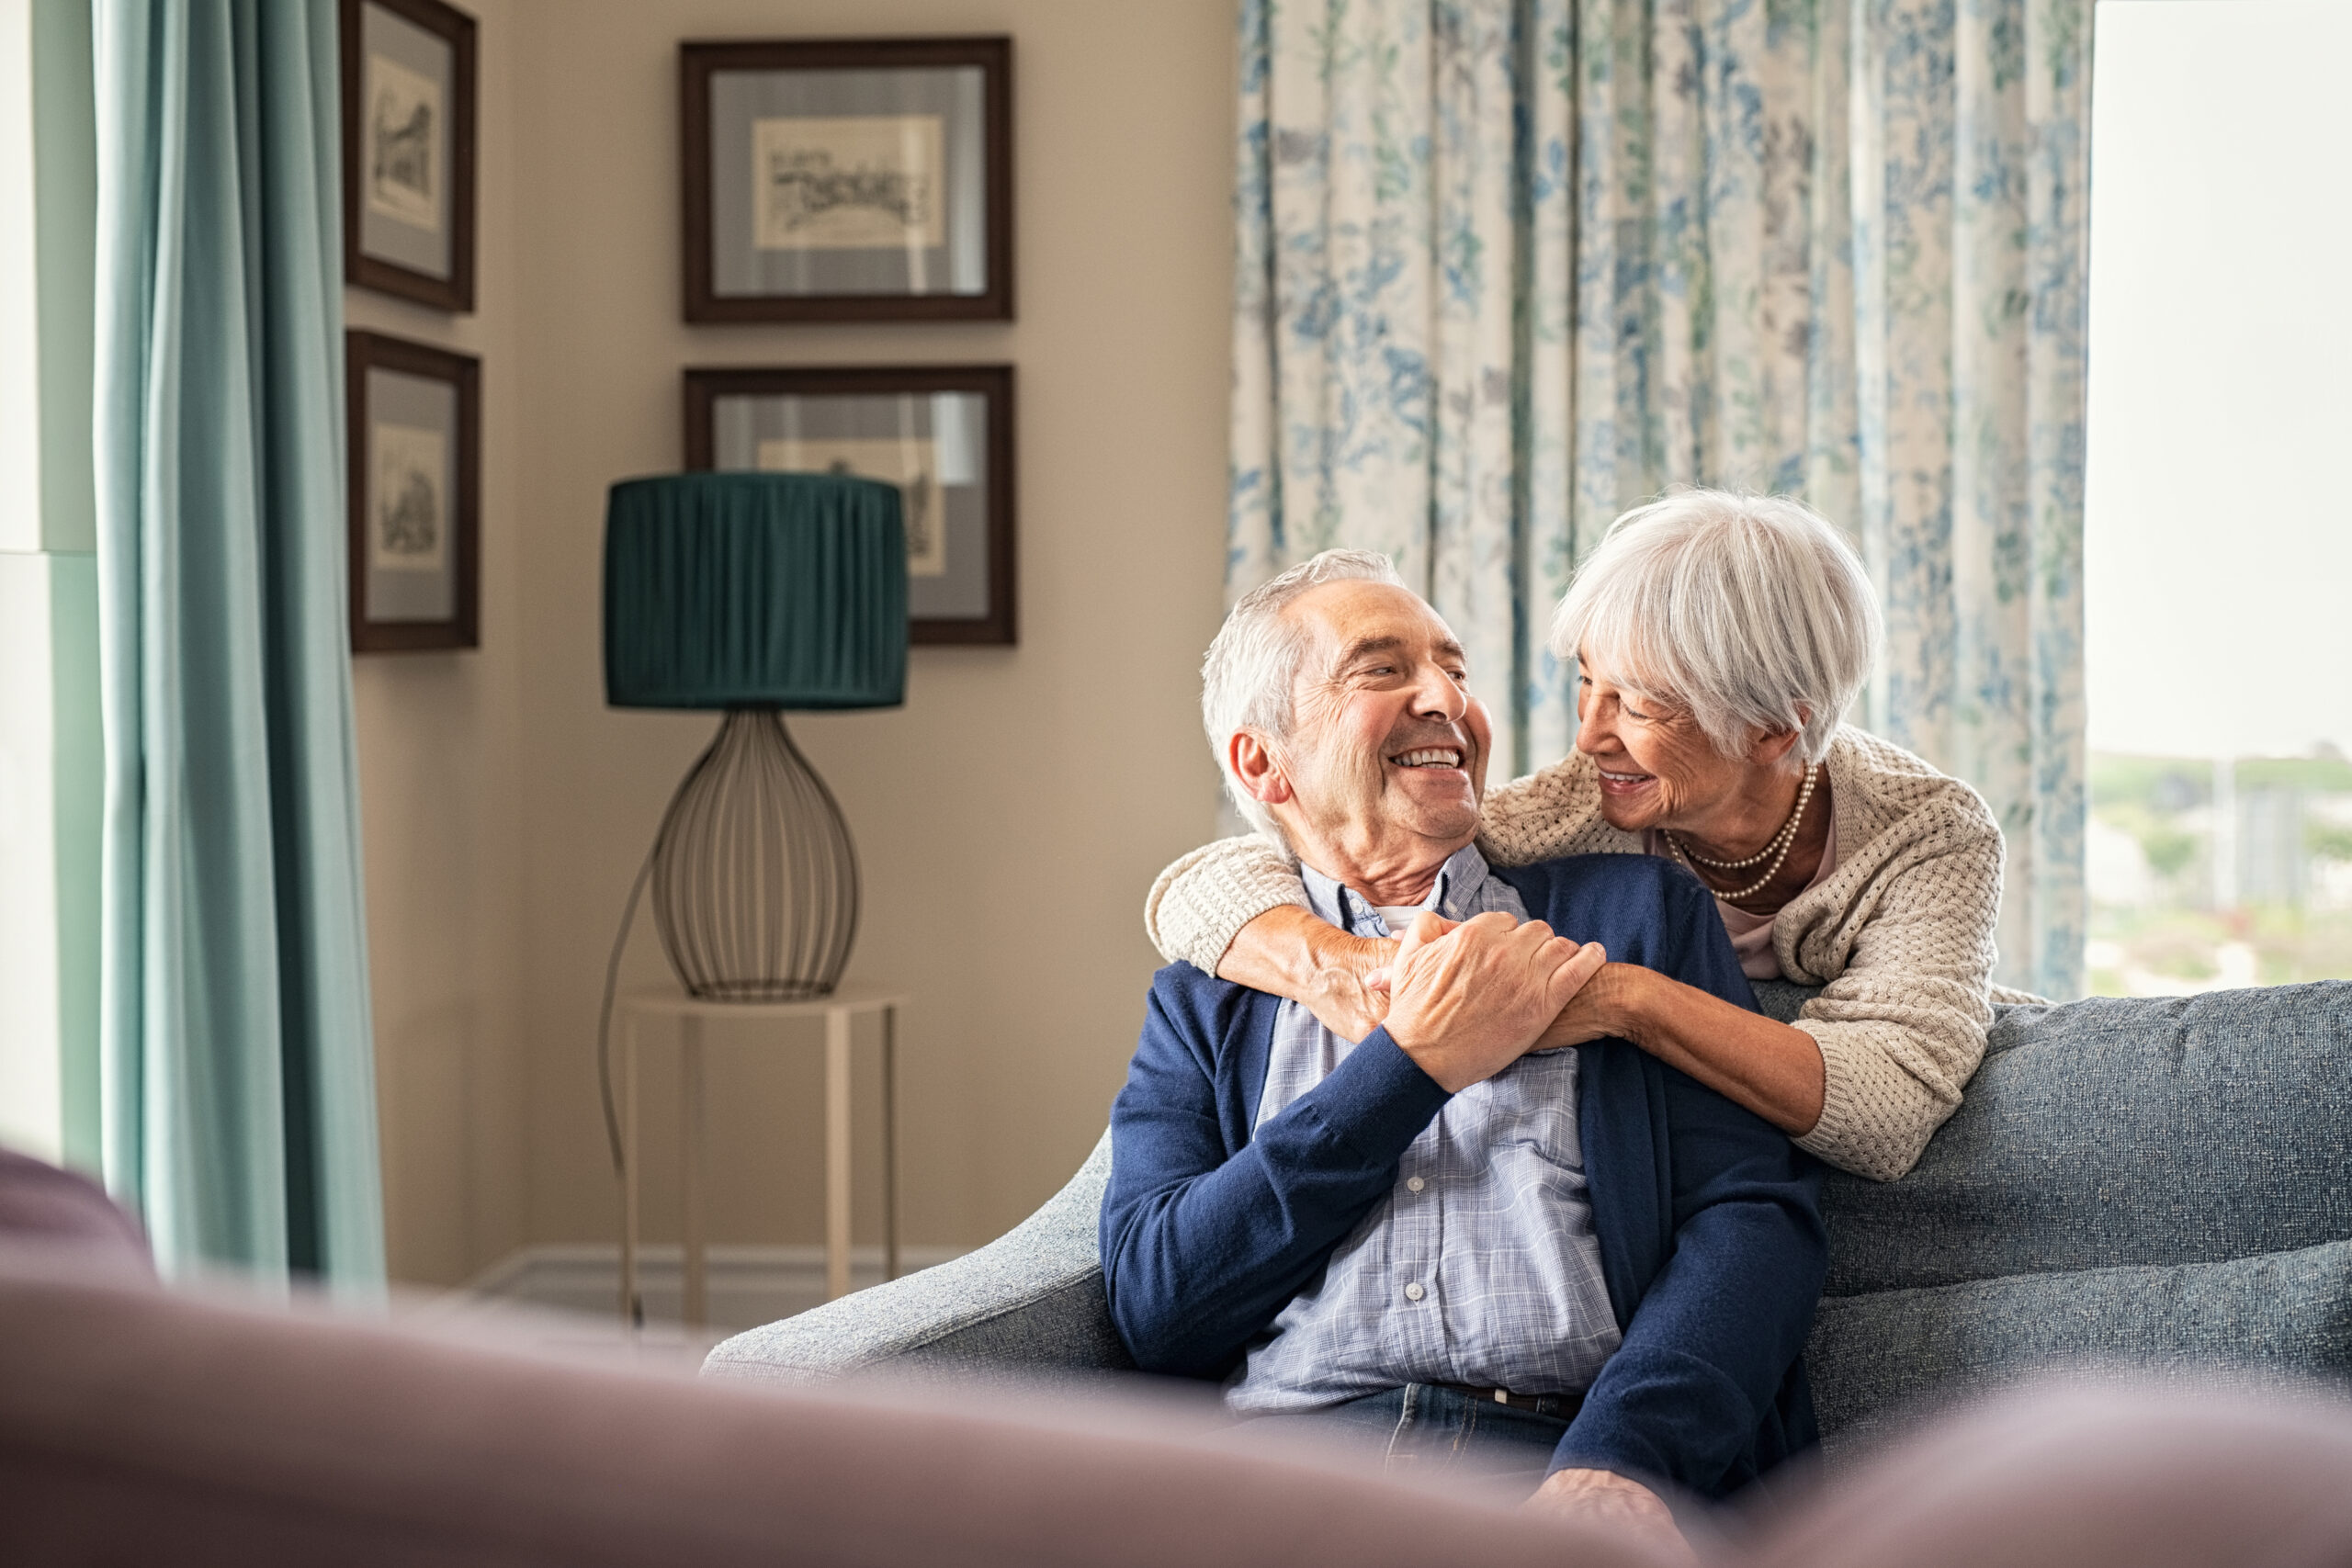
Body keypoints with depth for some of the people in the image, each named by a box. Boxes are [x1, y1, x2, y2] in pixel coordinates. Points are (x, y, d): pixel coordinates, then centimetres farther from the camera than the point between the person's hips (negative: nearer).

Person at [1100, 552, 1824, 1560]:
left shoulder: (1636, 911, 19)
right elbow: (1154, 1306, 5)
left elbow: (1759, 1213, 6)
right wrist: (1416, 1063, 0)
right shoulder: (1205, 1003, 20)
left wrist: (1619, 1459, -12)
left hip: (1555, 1468, 0)